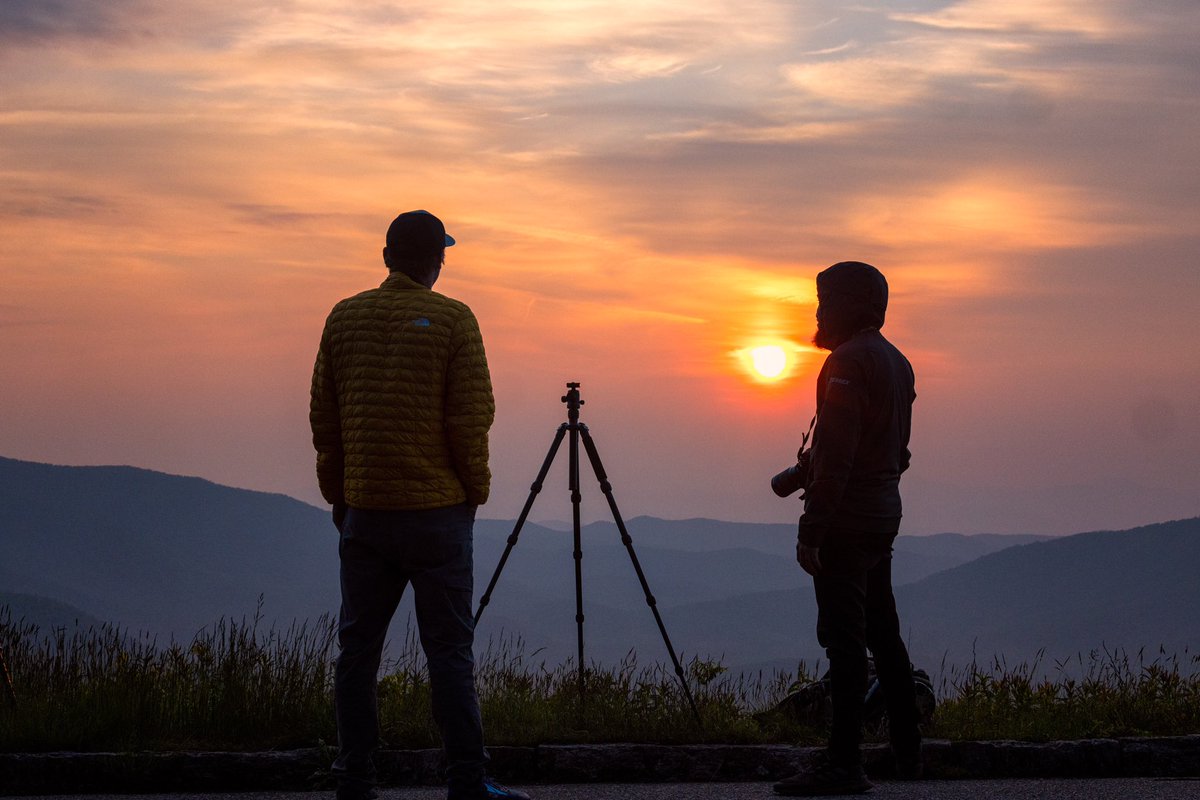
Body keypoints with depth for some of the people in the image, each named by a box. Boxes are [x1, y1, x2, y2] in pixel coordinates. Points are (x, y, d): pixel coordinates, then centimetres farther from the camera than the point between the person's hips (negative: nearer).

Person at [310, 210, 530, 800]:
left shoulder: (344, 319, 6)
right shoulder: (453, 321, -5)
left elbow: (323, 418, 8)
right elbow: (471, 419, -8)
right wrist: (475, 491, 4)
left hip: (363, 509, 3)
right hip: (437, 508, -3)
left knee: (358, 647, 7)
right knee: (449, 648, -2)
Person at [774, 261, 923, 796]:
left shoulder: (848, 362, -14)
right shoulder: (896, 362, 16)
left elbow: (836, 455, -20)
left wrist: (811, 530, -20)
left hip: (846, 517, -10)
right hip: (885, 515, 10)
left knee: (844, 637, -10)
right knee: (882, 633, 15)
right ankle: (906, 753, 19)